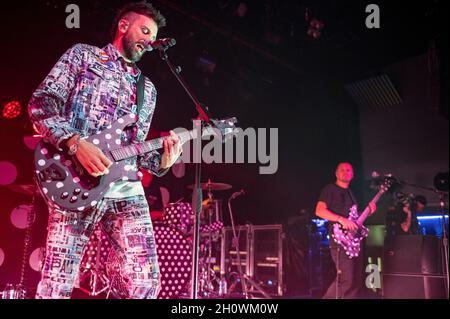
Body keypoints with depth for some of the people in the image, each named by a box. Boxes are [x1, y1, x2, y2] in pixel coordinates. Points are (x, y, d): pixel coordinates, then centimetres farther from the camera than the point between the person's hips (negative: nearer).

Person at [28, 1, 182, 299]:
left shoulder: (147, 89, 24)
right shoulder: (83, 55, 11)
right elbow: (41, 103, -1)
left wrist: (162, 161, -1)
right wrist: (76, 142, -16)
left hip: (127, 191, 5)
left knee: (147, 282, -3)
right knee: (57, 285, -8)